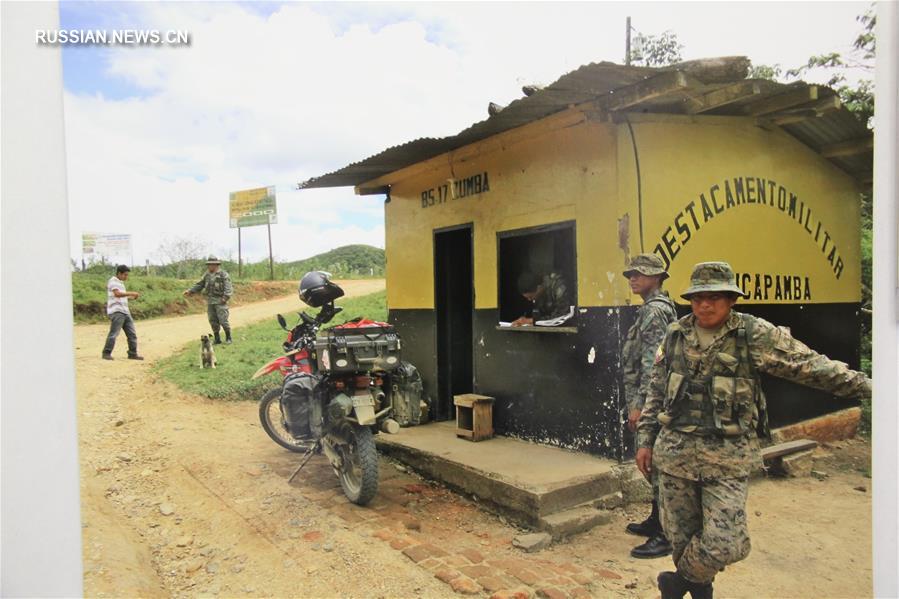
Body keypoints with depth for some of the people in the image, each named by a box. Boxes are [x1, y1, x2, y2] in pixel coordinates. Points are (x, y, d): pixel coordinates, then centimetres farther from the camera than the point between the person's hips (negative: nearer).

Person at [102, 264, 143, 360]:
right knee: (114, 333, -11)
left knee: (132, 333, 6)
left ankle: (132, 354, 10)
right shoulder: (112, 281, -5)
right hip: (116, 312, -9)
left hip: (125, 312, 9)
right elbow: (117, 294, -20)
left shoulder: (120, 283, 22)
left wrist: (131, 297, 13)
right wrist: (131, 293, -18)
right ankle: (106, 353, -3)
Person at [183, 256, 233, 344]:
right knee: (213, 321, 7)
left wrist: (225, 297, -27)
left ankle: (228, 338, 9)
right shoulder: (207, 275, 10)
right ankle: (217, 339, 16)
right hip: (210, 301, 6)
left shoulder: (224, 275, -9)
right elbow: (199, 285, 15)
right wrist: (190, 291, 5)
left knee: (223, 320, -7)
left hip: (220, 301, -6)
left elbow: (228, 287, -15)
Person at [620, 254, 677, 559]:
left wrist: (639, 404, -21)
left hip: (651, 401, -11)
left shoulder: (654, 311, -15)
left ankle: (667, 536, 3)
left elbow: (652, 363, -22)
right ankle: (656, 521, 30)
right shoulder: (660, 307, 17)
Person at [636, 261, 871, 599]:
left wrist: (866, 385, -4)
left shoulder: (756, 335, -4)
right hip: (675, 452, 3)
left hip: (728, 458, -2)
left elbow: (811, 366, -1)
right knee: (680, 535, 11)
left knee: (725, 543, -7)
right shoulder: (675, 336, 5)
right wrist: (645, 440, 10)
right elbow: (656, 392, 11)